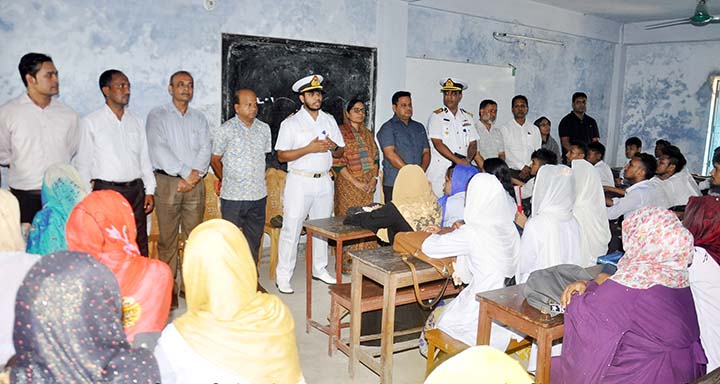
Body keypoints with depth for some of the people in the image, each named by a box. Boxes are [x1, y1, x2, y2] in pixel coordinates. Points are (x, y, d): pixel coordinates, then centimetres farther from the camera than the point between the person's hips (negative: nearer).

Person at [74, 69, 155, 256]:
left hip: (135, 189, 4)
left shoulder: (136, 122, 13)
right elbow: (83, 163, 0)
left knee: (140, 245, 6)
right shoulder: (90, 123, 0)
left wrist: (150, 190, 8)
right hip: (106, 190, -4)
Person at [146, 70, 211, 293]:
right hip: (167, 181, -3)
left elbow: (205, 149, 7)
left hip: (195, 183, 3)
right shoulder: (157, 115, 6)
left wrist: (195, 174, -10)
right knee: (167, 237, -2)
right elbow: (158, 149, -7)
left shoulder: (199, 118, 18)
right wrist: (186, 173, -12)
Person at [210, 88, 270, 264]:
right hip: (233, 196, -4)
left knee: (254, 240, 13)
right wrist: (226, 180, 8)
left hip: (259, 195, 4)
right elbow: (215, 160, 2)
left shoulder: (264, 128, 8)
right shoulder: (225, 130, -6)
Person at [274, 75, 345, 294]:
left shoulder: (329, 120, 11)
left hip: (324, 180, 5)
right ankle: (283, 276, 5)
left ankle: (319, 269, 27)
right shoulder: (291, 123, -3)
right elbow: (281, 156, -9)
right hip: (300, 181, -5)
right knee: (291, 229, -4)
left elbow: (340, 152, 14)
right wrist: (309, 149, -18)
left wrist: (333, 146, -9)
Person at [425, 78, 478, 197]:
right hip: (439, 172, -4)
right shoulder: (437, 116, 2)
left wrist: (467, 160, -8)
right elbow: (438, 144, -9)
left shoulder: (467, 117, 16)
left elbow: (473, 144, 12)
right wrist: (458, 161, -15)